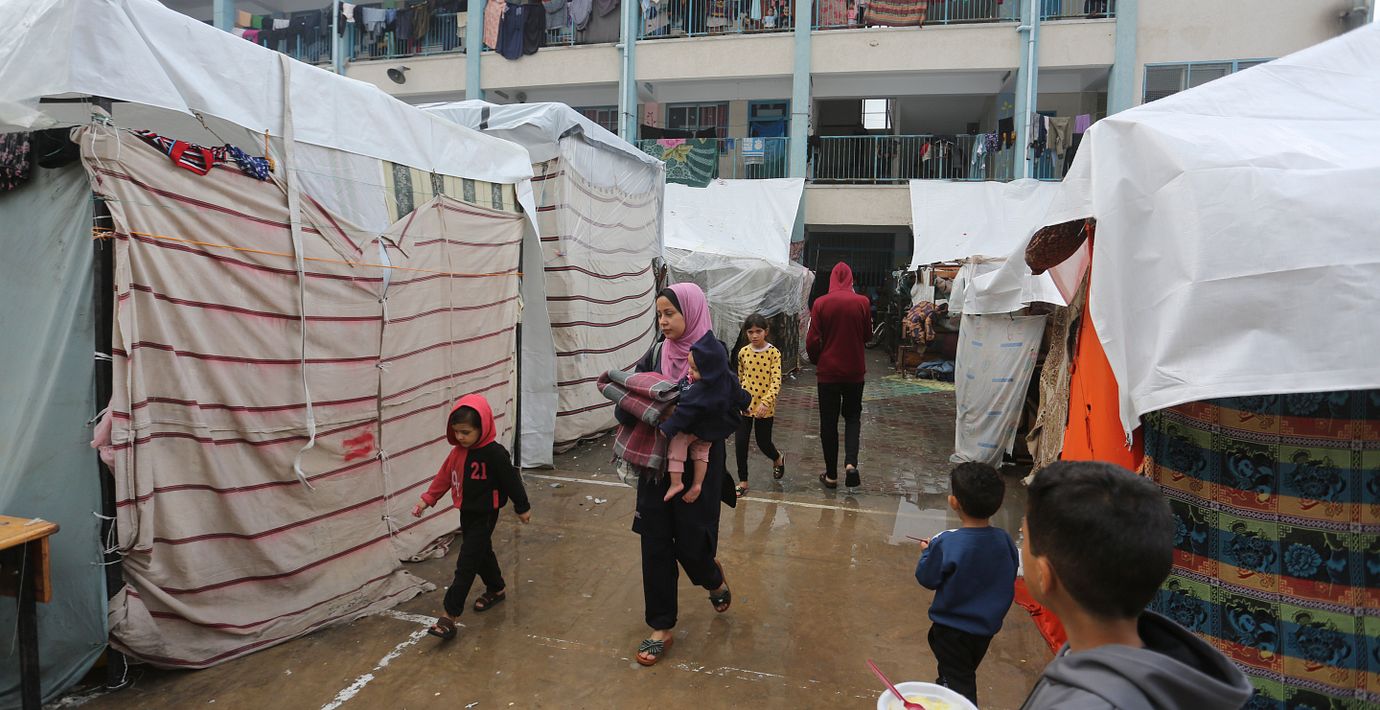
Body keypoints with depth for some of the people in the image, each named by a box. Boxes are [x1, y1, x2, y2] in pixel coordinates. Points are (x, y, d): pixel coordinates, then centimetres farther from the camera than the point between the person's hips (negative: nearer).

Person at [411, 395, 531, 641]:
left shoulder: (494, 454, -23)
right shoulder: (458, 451, 0)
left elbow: (511, 481, -14)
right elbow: (444, 477, 9)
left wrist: (523, 508, -4)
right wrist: (427, 500, 4)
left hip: (484, 516, -7)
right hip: (467, 513, 8)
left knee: (466, 564, -8)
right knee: (481, 553, 23)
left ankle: (450, 615, -5)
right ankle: (496, 589, 44)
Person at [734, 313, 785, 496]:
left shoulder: (773, 353, -10)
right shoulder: (743, 352, 1)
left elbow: (776, 381, -15)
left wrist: (766, 402, -25)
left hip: (765, 406, -3)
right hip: (745, 404, 3)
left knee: (763, 442, 8)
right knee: (740, 442, -1)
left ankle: (778, 459, 42)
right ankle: (743, 482, 12)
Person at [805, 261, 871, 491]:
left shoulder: (820, 303, -10)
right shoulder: (861, 302, -8)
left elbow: (812, 340, -7)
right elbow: (867, 334, 4)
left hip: (828, 370, -1)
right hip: (855, 370, 1)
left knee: (828, 422, 9)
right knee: (853, 416, 18)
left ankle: (831, 475, 15)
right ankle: (851, 462, -4)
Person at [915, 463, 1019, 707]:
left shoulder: (946, 544, -28)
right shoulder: (1004, 541, -14)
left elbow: (927, 579, -15)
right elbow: (1009, 578, 2)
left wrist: (927, 553, 3)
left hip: (952, 626, -5)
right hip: (988, 625, 5)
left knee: (958, 681, 10)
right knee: (966, 673, 26)